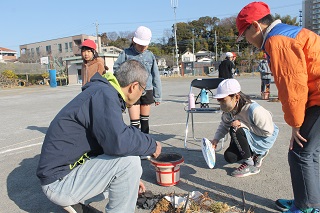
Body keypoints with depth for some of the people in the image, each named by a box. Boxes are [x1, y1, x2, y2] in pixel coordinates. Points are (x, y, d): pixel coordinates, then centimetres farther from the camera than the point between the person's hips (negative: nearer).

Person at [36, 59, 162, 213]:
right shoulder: (104, 94, -21)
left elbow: (108, 143, 19)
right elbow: (118, 141, -37)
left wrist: (132, 179, 24)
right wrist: (152, 145, -17)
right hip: (59, 181, -10)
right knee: (129, 160, -21)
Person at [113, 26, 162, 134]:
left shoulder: (150, 55, 4)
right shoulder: (126, 53, -3)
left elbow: (156, 76, 7)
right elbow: (116, 69, 2)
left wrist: (157, 96, 7)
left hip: (147, 91, 3)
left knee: (145, 120, 14)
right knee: (134, 122, -7)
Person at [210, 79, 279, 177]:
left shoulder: (253, 110, -35)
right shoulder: (228, 110, -13)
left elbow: (268, 131, -28)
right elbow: (224, 125, 2)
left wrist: (242, 125, -33)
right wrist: (216, 139, -16)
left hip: (265, 139, -8)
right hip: (247, 137, 8)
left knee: (235, 131, -32)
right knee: (229, 157, -4)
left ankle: (250, 165, -14)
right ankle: (258, 153, 20)